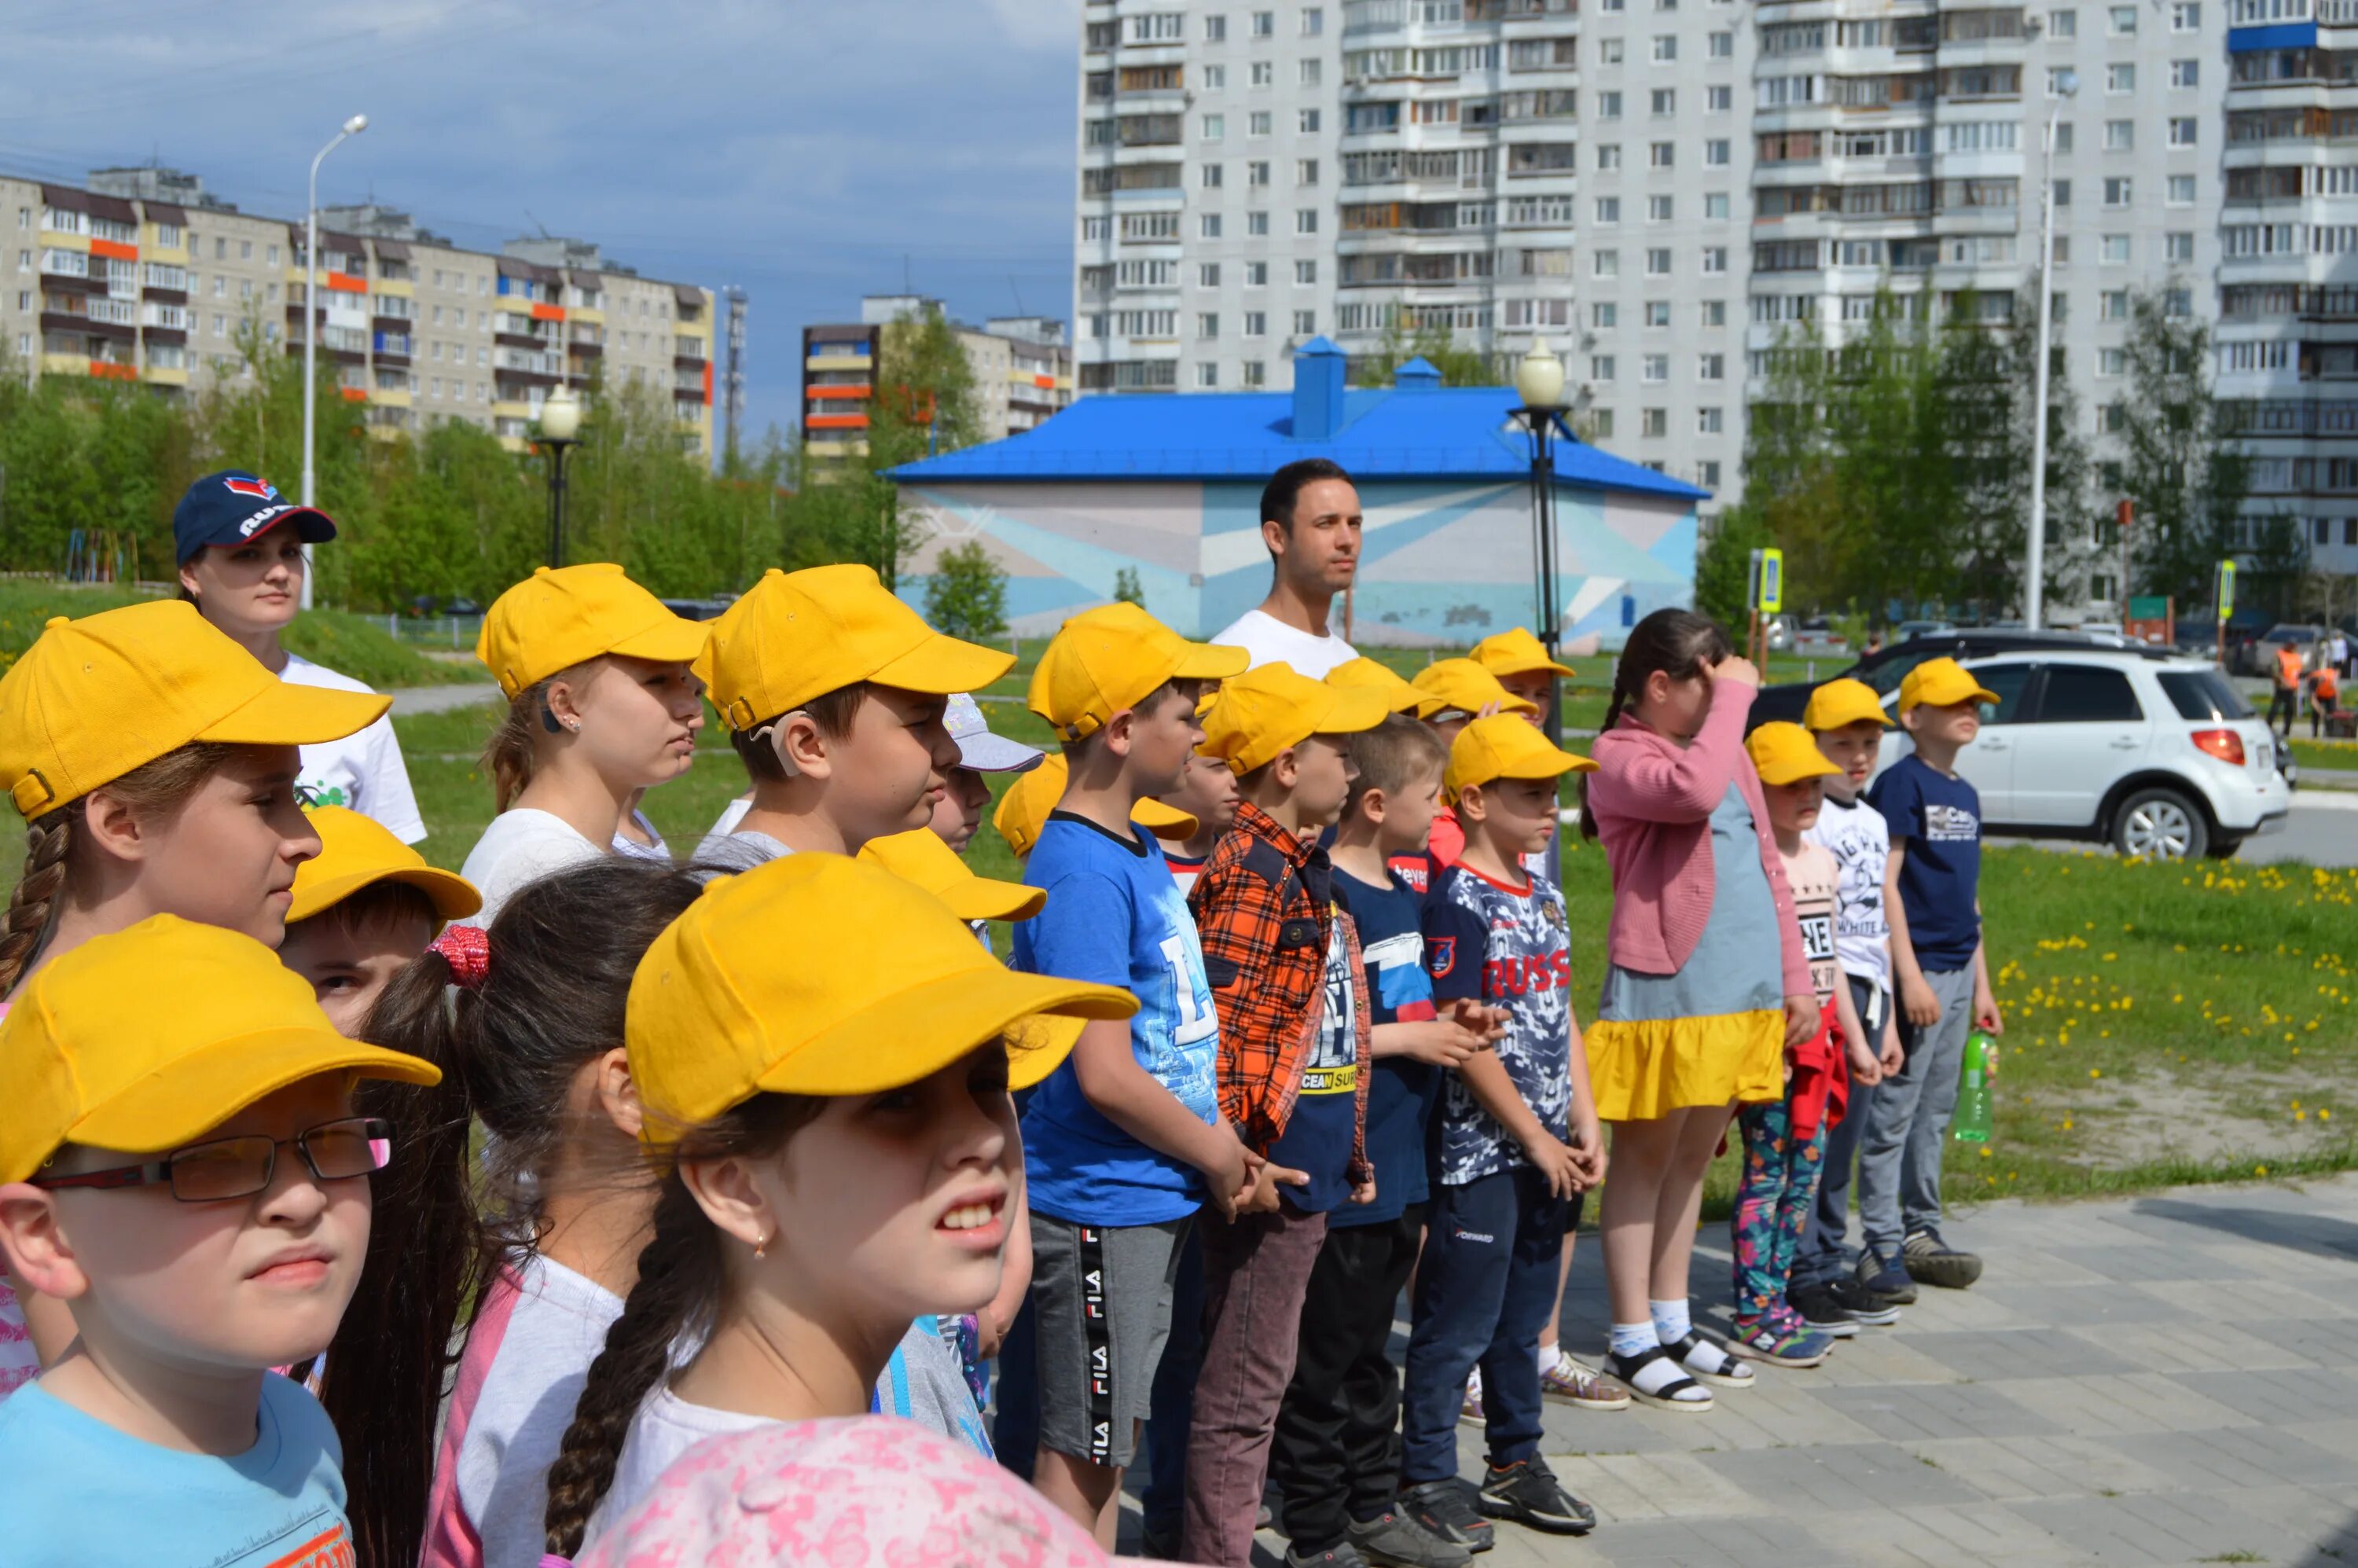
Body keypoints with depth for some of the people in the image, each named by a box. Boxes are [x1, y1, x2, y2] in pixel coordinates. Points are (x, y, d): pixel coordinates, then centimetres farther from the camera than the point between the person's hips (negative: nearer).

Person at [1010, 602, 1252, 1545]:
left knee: (1106, 1444, 17)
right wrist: (1216, 1154, -10)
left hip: (1150, 1199, 9)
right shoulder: (1082, 873, -20)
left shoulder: (1136, 851, 9)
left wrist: (1214, 1137, 5)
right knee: (1080, 1449, 0)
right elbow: (1106, 1075, -24)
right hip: (1099, 1208, -9)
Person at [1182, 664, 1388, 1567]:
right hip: (1273, 1173, -10)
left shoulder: (1299, 867, 15)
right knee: (1244, 1384, -3)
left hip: (1309, 1168, 10)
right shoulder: (1253, 872, -16)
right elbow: (1215, 1026, -22)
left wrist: (1348, 1153, 20)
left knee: (1255, 1377, 17)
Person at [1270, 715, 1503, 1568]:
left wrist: (1450, 1020, 6)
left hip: (1400, 1164, 9)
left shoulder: (1406, 895, 12)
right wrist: (1407, 1040, -16)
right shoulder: (1326, 899, -17)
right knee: (1323, 1355, 1)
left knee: (1371, 1347, 20)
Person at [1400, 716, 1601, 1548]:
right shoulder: (1457, 902, -14)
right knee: (1458, 1321, 0)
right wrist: (1534, 1138, -13)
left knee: (1523, 1316, 17)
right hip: (1479, 1149, -8)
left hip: (1548, 1150, 8)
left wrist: (1584, 1128, 6)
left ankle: (1516, 1464, 29)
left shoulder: (1544, 897, 11)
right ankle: (1426, 1477, 11)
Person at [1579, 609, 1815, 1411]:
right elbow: (1693, 790, -32)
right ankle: (1634, 1341, 10)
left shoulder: (1727, 747, 15)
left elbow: (1767, 866, 17)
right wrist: (1734, 696, -19)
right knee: (1646, 1160, 2)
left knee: (1692, 1159, 16)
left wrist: (1796, 977, 14)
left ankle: (1673, 1323, 27)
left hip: (1744, 996, 8)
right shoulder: (1620, 758, -10)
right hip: (1663, 994, -8)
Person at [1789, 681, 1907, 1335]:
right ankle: (1804, 1278, -3)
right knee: (1808, 1139, -8)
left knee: (1841, 1141, 10)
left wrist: (1886, 1020, 22)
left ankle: (1830, 1269, 16)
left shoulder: (1874, 822, 18)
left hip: (1866, 993, 8)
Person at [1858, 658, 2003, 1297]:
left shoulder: (1965, 793, 15)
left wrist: (1981, 985, 19)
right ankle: (1881, 1245, -1)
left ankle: (1921, 1234, 21)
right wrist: (1910, 976, -19)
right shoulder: (1901, 783, -9)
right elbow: (1884, 882, -15)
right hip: (1916, 969, -8)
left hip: (1957, 970, 8)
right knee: (1893, 1110, -5)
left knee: (1936, 1111, 13)